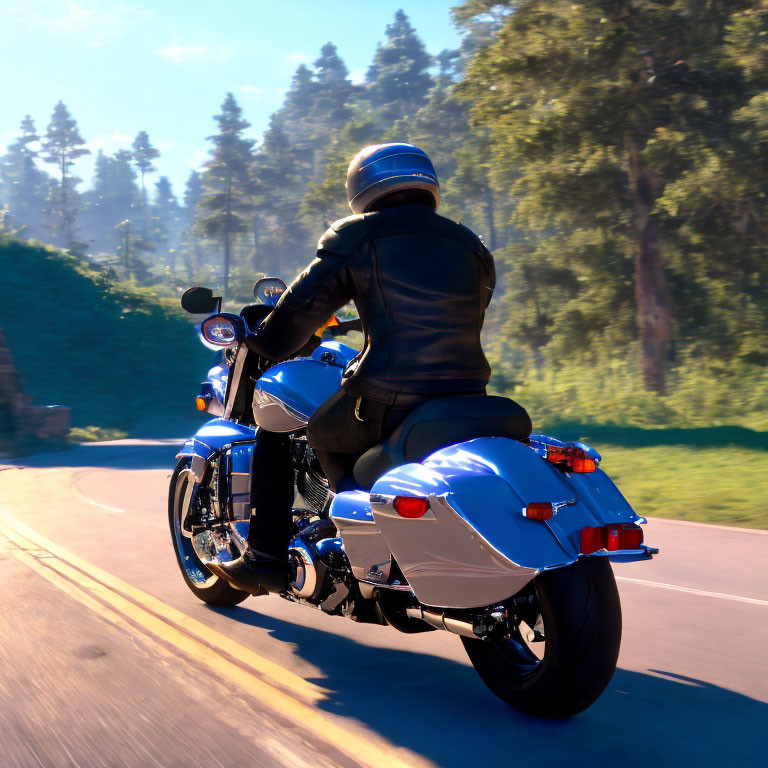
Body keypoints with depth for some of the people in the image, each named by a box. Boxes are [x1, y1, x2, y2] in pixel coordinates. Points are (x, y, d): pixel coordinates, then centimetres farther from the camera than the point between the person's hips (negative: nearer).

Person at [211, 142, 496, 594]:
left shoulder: (358, 239, 2)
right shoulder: (471, 247, 16)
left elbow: (301, 309, 4)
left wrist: (264, 343, 24)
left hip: (386, 405, -6)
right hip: (467, 401, 6)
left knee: (276, 431, 18)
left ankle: (265, 560, 14)